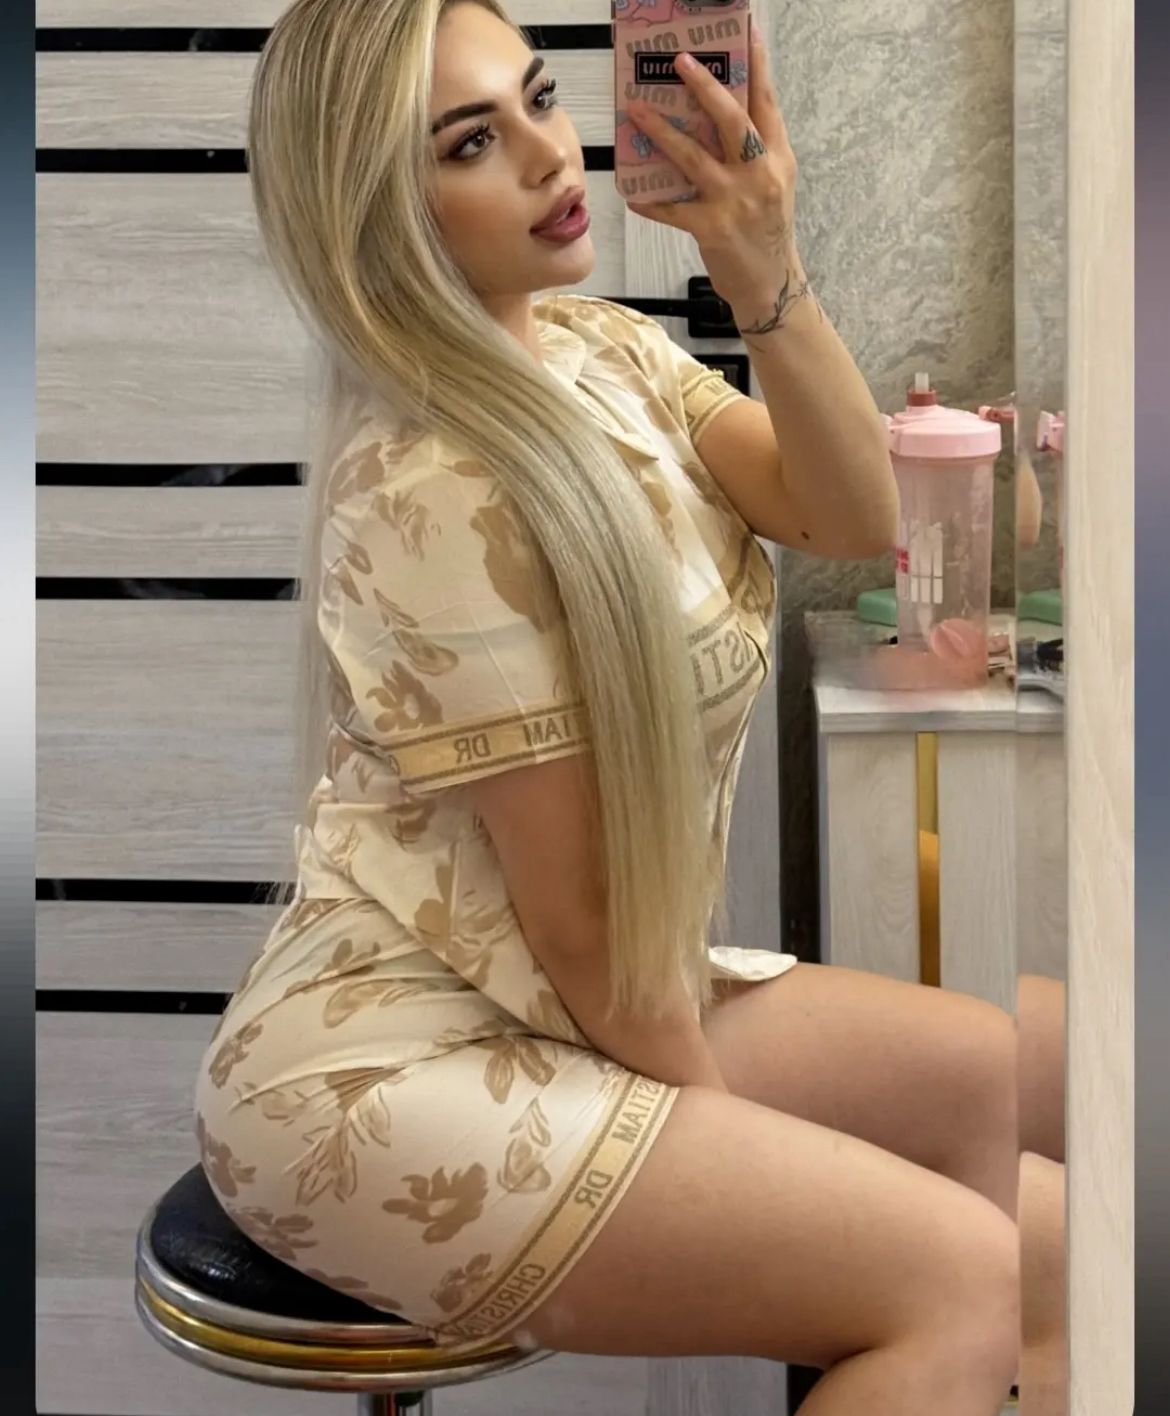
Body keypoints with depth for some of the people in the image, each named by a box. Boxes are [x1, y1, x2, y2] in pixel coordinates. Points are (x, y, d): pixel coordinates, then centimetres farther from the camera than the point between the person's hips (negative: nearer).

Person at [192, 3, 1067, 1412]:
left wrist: (766, 279, -24)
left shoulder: (605, 348, 4)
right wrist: (719, 1128, -4)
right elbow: (575, 905, -17)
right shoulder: (437, 490, -21)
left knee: (998, 1074, 14)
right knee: (962, 1278, -16)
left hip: (560, 1005, 9)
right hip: (386, 1075, -9)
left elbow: (856, 519, -9)